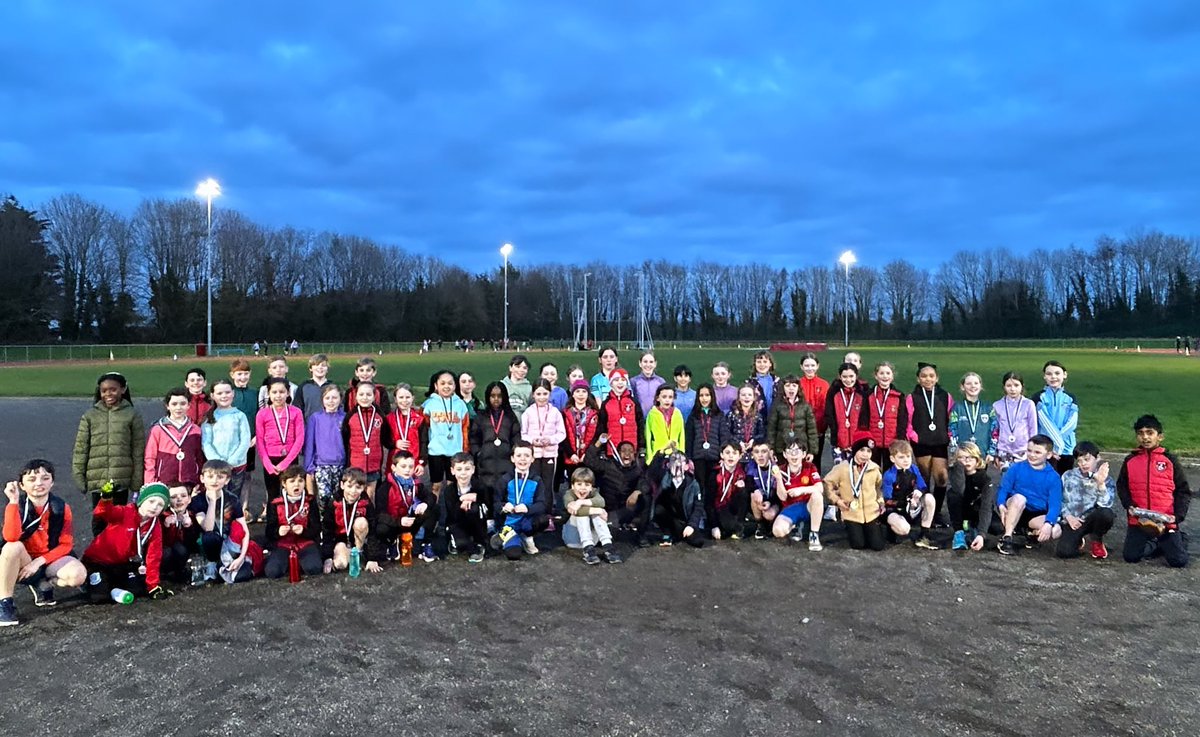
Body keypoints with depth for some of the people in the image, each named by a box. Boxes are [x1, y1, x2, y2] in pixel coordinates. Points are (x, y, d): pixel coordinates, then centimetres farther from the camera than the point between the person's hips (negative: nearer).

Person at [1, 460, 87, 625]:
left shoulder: (61, 508, -8)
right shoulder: (16, 506, -11)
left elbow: (66, 545, -7)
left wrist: (40, 561, -19)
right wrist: (13, 501, -33)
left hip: (50, 560, 1)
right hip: (23, 562, -1)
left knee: (78, 575, -29)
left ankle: (43, 585, 5)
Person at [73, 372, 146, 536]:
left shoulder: (132, 415, 1)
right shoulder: (90, 416, 5)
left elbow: (138, 449, 0)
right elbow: (80, 448, 6)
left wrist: (137, 480, -2)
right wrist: (78, 476, 0)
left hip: (121, 479, -1)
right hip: (97, 478, 1)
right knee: (99, 519, 8)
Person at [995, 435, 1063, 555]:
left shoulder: (1053, 477, -4)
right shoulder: (1016, 468, -3)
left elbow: (1055, 505, -14)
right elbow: (1003, 490, -6)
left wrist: (1048, 523, -32)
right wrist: (1001, 505, -28)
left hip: (1037, 516, 1)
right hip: (1014, 513, -1)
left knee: (1056, 531, -30)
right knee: (1019, 497, -34)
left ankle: (1031, 534, 5)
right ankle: (1006, 538, -25)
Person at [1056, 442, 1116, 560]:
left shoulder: (1107, 480, -1)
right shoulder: (1068, 476, 5)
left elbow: (1105, 505, -18)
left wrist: (1100, 484, -32)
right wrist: (1068, 516, -8)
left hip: (1092, 518, -1)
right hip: (1073, 521, 1)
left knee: (1106, 513, -37)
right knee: (1064, 552, -25)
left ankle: (1097, 541, -2)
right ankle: (1078, 541, 17)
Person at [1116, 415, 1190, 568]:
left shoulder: (1170, 460, -1)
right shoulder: (1130, 460, 3)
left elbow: (1183, 491, 1)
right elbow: (1122, 487, 11)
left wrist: (1178, 515, -11)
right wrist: (1129, 506, -6)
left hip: (1166, 521, -2)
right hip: (1138, 520, 2)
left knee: (1179, 561, -5)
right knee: (1131, 557, -4)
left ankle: (1180, 539, 30)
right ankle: (1155, 545, 26)